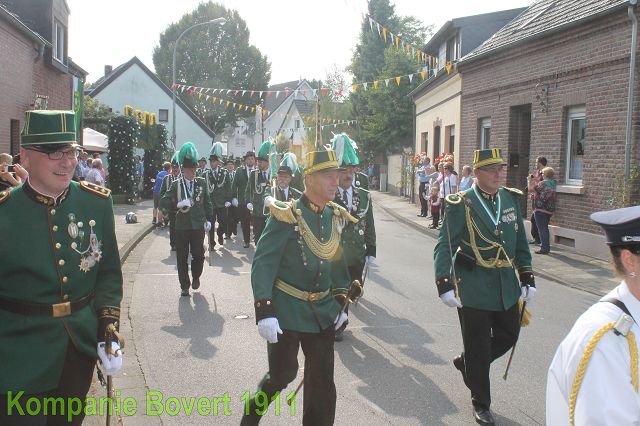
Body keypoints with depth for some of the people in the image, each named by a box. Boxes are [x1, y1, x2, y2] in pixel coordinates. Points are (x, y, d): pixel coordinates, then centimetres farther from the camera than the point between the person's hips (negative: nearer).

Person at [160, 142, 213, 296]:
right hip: (181, 227, -1)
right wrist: (177, 204, -24)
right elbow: (163, 203, -8)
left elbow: (207, 203, 12)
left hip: (198, 226, 1)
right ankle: (184, 285, 16)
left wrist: (209, 219, 7)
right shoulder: (176, 184, -2)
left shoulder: (201, 183, 4)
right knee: (182, 257, 4)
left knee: (199, 255, 4)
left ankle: (196, 277, 32)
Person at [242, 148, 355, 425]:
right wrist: (264, 312, -23)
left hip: (322, 311, 5)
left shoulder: (336, 217, 3)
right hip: (287, 310, -5)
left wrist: (340, 301, 12)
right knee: (283, 373, 8)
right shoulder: (286, 216, -17)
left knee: (322, 380, 9)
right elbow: (263, 264, -18)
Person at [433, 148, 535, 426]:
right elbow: (444, 246, -14)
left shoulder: (512, 199, 5)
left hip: (506, 286, 6)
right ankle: (481, 403, 24)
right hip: (474, 289, -6)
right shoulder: (461, 204, -12)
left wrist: (527, 277, 9)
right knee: (478, 348, 4)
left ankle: (466, 363, 42)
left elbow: (520, 242, 12)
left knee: (508, 336, 17)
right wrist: (444, 284, -22)